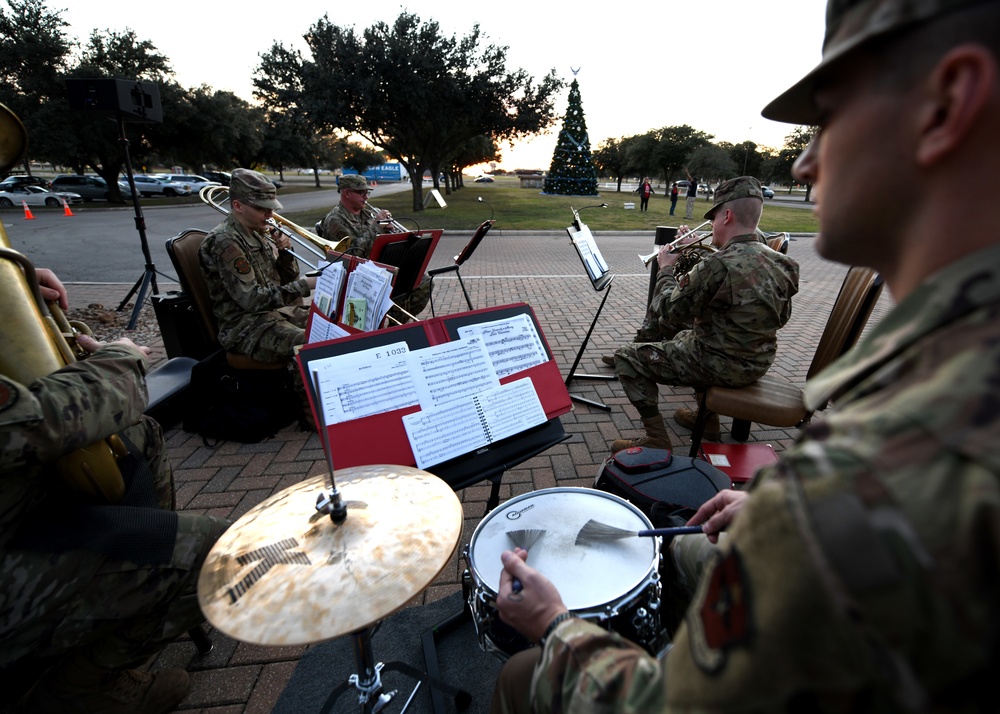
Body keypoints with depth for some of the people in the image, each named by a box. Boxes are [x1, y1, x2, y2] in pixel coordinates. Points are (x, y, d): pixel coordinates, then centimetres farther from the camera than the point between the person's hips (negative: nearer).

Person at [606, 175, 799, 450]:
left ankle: (657, 440, 1)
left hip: (724, 365, -9)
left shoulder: (718, 264, -26)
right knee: (685, 335, 36)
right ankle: (707, 417, 39)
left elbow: (666, 312, -18)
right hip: (759, 362, 9)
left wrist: (665, 269, -1)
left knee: (627, 358, -1)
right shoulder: (777, 260, 0)